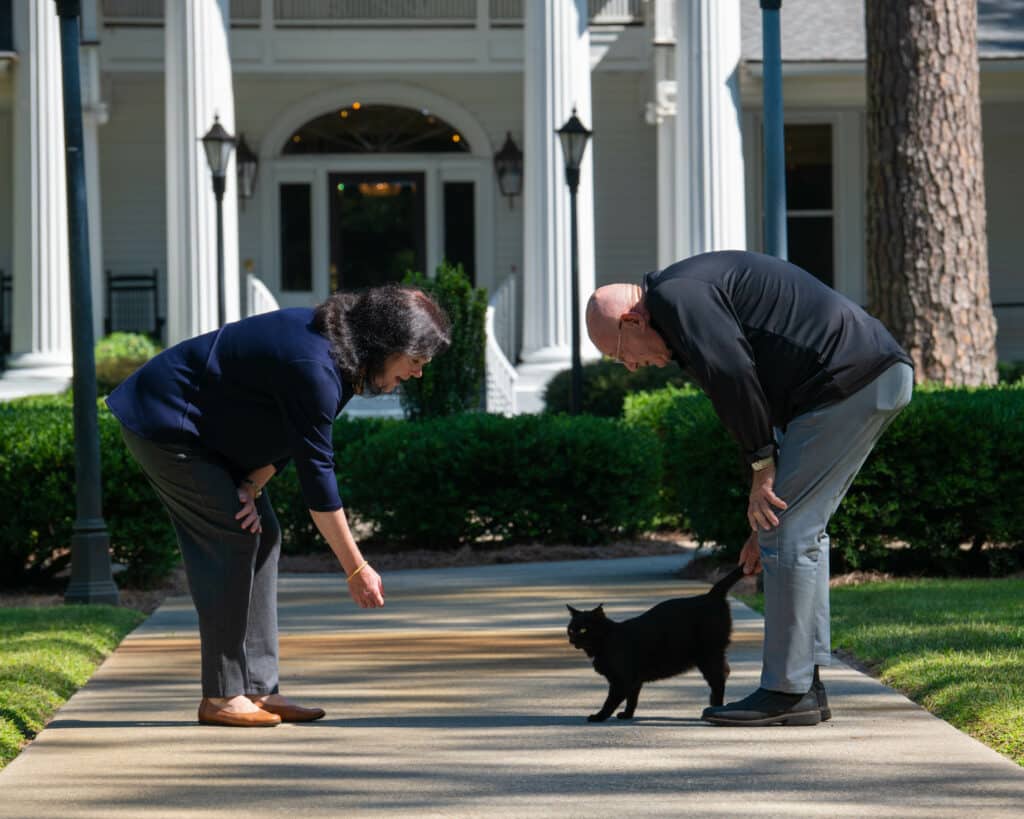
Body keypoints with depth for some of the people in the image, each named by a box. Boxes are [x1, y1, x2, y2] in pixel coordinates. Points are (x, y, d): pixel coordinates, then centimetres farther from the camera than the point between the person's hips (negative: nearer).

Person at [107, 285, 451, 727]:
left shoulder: (339, 351, 0)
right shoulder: (314, 367, -31)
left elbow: (287, 435, 8)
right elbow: (316, 474, -29)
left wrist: (252, 487, -10)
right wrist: (356, 569, -24)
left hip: (207, 431, 10)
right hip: (163, 422, -10)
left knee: (262, 536, 5)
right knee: (233, 538, -14)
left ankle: (258, 690, 4)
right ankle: (220, 697, -10)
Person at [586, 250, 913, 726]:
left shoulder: (676, 297, -5)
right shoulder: (702, 295, 26)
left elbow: (735, 378, -18)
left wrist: (762, 469, -8)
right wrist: (763, 522, 24)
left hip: (850, 380, -10)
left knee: (788, 533, -7)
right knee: (800, 529, 14)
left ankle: (787, 693, -4)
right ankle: (805, 687, 15)